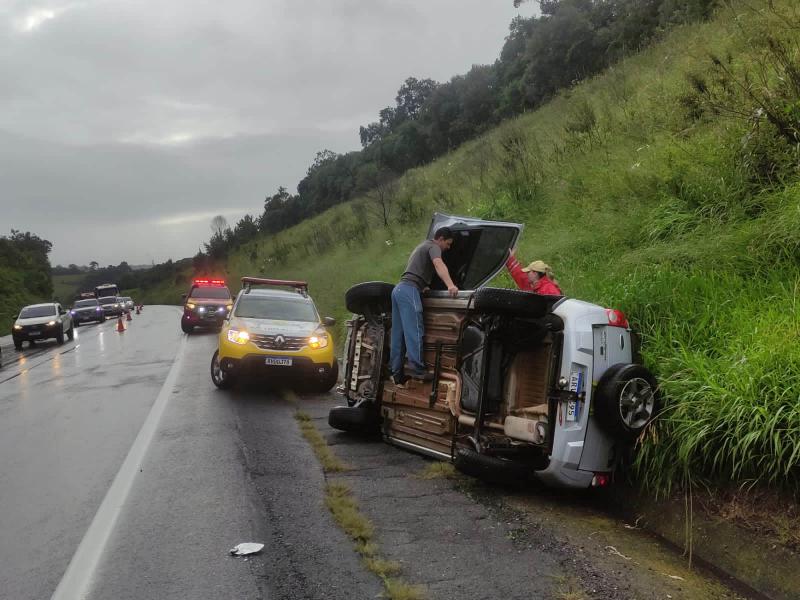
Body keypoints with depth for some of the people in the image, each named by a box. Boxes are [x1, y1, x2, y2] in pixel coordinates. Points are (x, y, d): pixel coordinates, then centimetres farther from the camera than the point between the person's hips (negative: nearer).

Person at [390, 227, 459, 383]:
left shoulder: (422, 246, 33)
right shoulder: (433, 247, 2)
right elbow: (439, 264, -21)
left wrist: (423, 287, 66)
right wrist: (450, 285, -36)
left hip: (398, 289, 10)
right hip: (409, 289, -10)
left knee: (398, 334, 5)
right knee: (414, 329, -17)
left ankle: (397, 372, 5)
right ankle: (416, 367, -25)